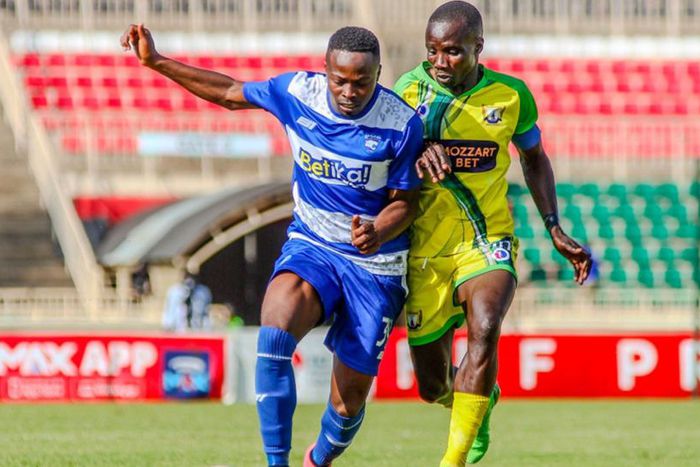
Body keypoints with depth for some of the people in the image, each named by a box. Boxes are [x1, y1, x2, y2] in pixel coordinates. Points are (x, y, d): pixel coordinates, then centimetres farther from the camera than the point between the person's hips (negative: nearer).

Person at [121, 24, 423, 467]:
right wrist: (156, 61, 6)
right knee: (274, 334, -31)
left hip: (374, 265, -1)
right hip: (310, 247, 1)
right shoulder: (296, 93, -10)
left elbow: (405, 200, -5)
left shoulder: (402, 124, -16)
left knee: (350, 397, 3)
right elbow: (230, 93, 8)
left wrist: (378, 233, -27)